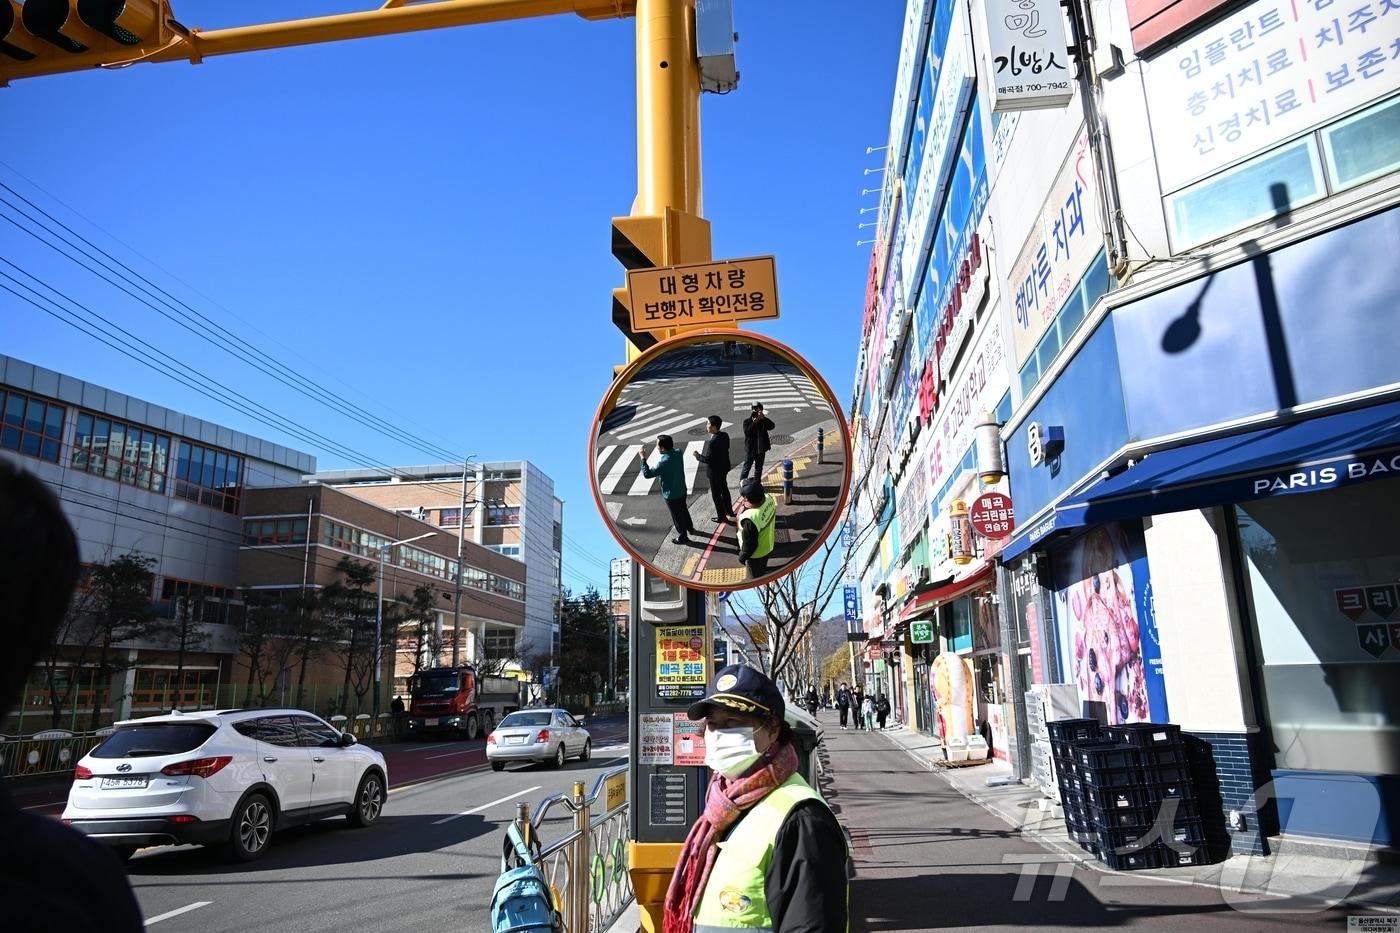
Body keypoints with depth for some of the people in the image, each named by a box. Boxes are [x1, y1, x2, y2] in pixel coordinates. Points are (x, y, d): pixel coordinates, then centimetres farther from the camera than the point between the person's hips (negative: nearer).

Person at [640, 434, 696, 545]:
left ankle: (683, 537, 33)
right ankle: (690, 527, 53)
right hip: (681, 490, 7)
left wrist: (643, 458, -22)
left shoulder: (664, 463, -35)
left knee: (677, 516, 14)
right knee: (683, 510, 31)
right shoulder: (678, 453, -13)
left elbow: (647, 474, -26)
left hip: (671, 495, -7)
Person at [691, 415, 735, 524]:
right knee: (724, 490, 26)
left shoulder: (712, 442, -32)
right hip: (724, 468, 9)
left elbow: (707, 459, -25)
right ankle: (729, 512, 42)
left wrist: (697, 455, -10)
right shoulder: (725, 435, -7)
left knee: (716, 494, 10)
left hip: (715, 471, -9)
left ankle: (722, 517, 24)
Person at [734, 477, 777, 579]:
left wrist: (742, 556, -11)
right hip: (768, 544, 7)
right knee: (762, 568, 37)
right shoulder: (768, 498, -24)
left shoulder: (750, 519, -46)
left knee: (755, 577, 25)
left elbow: (750, 544, -28)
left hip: (756, 554, -7)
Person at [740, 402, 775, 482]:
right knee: (747, 467, 4)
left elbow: (771, 426, -17)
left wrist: (763, 418, -27)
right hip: (750, 449, -4)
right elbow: (747, 432, -22)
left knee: (759, 468, 17)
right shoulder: (747, 421, -8)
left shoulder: (763, 421, 1)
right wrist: (754, 423, -28)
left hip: (761, 449, 4)